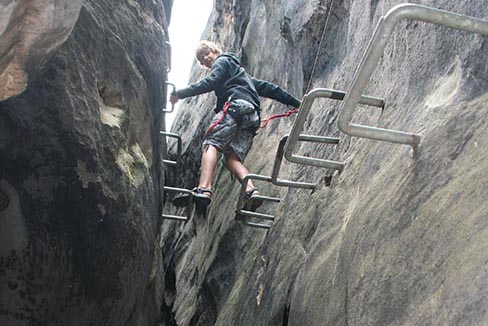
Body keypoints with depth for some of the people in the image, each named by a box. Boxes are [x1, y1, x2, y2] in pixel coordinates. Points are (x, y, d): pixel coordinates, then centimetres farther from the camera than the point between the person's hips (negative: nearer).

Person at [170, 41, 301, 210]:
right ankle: (251, 190, -30)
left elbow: (210, 82, -2)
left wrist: (181, 94, -5)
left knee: (211, 143, -20)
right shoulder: (239, 72, 42)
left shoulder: (222, 61, 19)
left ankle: (204, 189, -42)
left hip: (236, 104, -8)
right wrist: (296, 103, 34)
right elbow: (266, 87, 37)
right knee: (233, 158, -4)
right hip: (253, 115, 8)